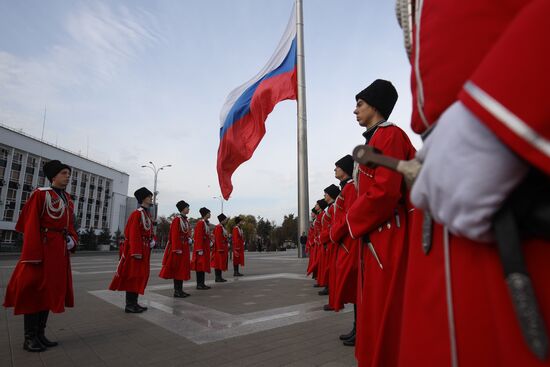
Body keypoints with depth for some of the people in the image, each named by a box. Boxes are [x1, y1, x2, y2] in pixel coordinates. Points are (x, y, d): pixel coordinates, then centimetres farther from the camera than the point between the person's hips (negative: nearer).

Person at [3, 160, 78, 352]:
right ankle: (29, 338, 13)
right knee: (35, 289, 1)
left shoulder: (67, 199, 14)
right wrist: (32, 255, -18)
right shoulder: (40, 194, -8)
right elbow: (31, 225, -14)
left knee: (51, 289, 12)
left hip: (60, 251, 8)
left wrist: (72, 240, 2)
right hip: (43, 248, -8)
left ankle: (40, 334, 24)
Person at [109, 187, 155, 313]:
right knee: (133, 276, -3)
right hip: (136, 250, -9)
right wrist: (136, 252, -23)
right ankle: (129, 305, 6)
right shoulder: (137, 213, -13)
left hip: (145, 250, 9)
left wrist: (153, 240, 2)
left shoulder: (148, 214, 15)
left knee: (141, 276, 13)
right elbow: (134, 234, -20)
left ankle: (134, 303, 23)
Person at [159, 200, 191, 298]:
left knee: (183, 269, 11)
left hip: (185, 248, 9)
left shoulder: (186, 220, 14)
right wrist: (177, 249, -20)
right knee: (177, 268, -2)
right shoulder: (177, 219, -13)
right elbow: (174, 235, -18)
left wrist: (189, 239, 4)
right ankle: (177, 291, 5)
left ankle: (180, 290, 18)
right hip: (178, 247, -9)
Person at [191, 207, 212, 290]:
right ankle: (199, 284, 1)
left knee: (204, 265, 11)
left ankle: (202, 283, 17)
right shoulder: (200, 223, -14)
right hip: (201, 247, -10)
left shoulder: (206, 223, 15)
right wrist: (200, 249, -22)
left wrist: (210, 241, 6)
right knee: (200, 265, -5)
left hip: (206, 248, 10)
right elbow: (198, 237, -19)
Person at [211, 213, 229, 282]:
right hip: (219, 248, -10)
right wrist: (220, 249, -24)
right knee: (218, 263, -5)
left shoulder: (223, 227, 17)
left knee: (221, 263, 12)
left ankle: (220, 277, 17)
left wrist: (227, 247, 20)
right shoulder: (218, 227, -15)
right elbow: (218, 239, -21)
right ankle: (218, 278, 0)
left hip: (223, 248, 10)